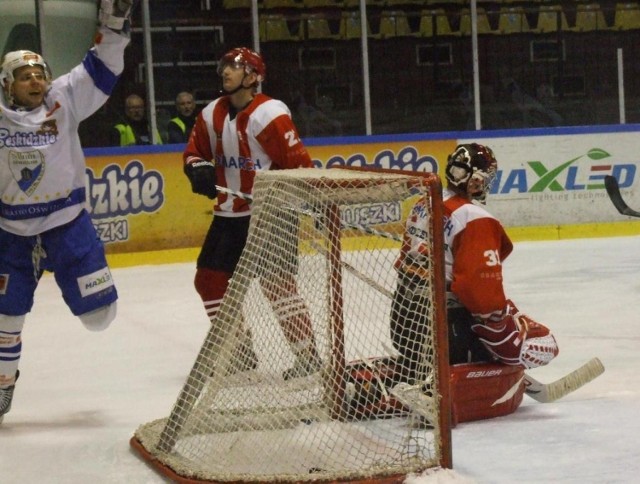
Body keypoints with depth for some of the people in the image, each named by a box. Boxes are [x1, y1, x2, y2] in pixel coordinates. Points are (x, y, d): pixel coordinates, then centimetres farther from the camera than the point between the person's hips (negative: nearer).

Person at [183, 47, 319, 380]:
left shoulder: (269, 114, -17)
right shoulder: (213, 114, 6)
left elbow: (298, 162, -17)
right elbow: (194, 150, 17)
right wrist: (198, 168, -5)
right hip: (230, 215, 8)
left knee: (277, 285, -13)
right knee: (209, 280, 9)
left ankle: (308, 356, -4)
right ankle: (241, 352, 21)